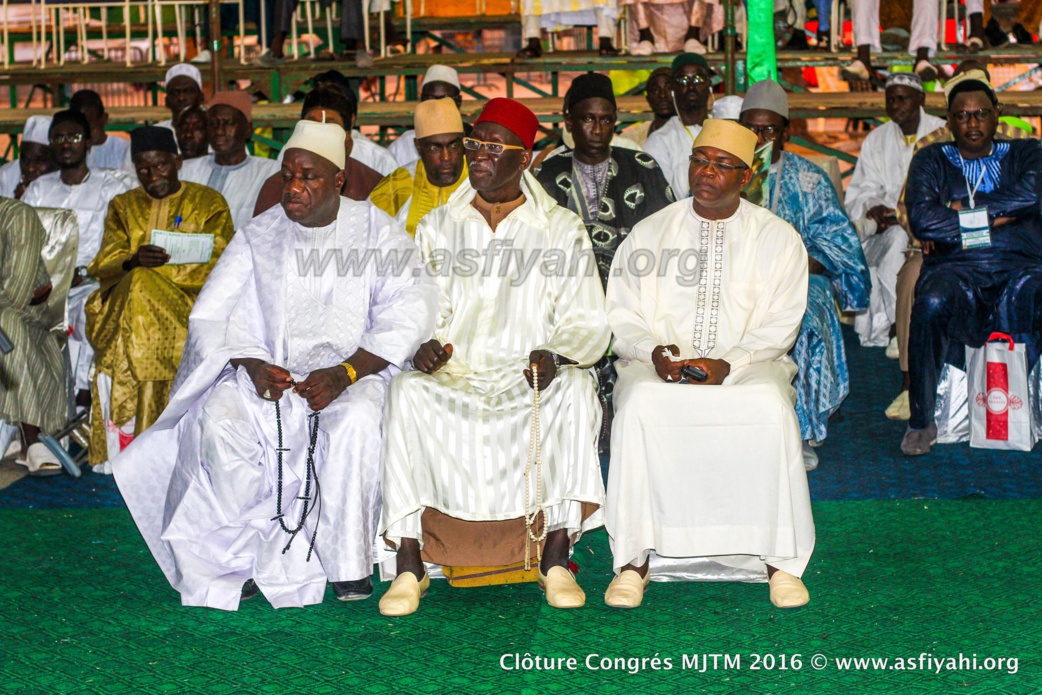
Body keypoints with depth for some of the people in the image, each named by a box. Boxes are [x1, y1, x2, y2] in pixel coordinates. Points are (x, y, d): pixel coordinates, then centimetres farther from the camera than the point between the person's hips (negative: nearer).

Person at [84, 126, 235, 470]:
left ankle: (126, 440, -24)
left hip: (190, 300, -3)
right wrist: (135, 261, -19)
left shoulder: (209, 203, 8)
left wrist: (152, 267, -14)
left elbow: (219, 265, -5)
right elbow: (104, 264, 4)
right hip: (127, 298, 3)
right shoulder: (123, 206, 17)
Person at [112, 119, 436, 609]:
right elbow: (210, 315, 6)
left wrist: (345, 372, -22)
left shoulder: (376, 232, 3)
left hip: (353, 371, -2)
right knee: (218, 419, -28)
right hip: (268, 371, 2)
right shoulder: (258, 237, 10)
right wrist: (251, 363, -15)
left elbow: (408, 313, -8)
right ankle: (246, 555, -15)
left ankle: (348, 563, -20)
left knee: (355, 421, -36)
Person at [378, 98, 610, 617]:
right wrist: (424, 345, -11)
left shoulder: (563, 230, 11)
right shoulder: (438, 226, 18)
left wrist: (555, 354, -17)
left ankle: (555, 560, -26)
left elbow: (586, 323, 5)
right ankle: (409, 565, -29)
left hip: (530, 375, -1)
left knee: (575, 391, -34)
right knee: (406, 392, -32)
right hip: (452, 371, 1)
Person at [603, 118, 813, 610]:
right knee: (640, 404, -33)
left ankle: (779, 560, -23)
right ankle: (633, 559, -26)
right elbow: (621, 316, 9)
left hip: (747, 366, -1)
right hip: (660, 366, 1)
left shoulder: (778, 238, 8)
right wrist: (653, 351, -13)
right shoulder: (649, 233, 11)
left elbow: (780, 325, 1)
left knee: (771, 406, -34)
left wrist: (728, 365, -17)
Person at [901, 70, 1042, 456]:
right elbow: (921, 221, -2)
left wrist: (961, 211, -3)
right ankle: (921, 421, -22)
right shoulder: (931, 160, 17)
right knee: (932, 303, -35)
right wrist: (991, 219, -2)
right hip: (955, 268, 0)